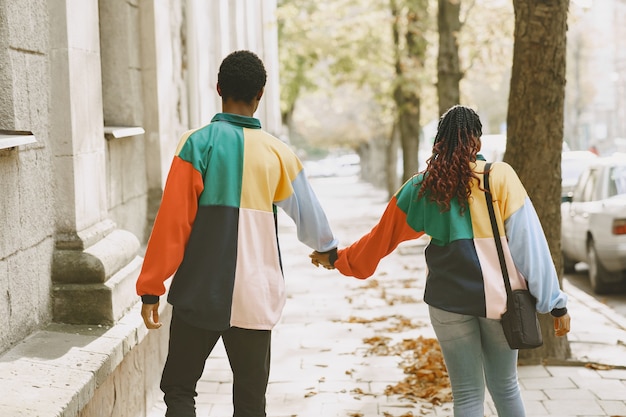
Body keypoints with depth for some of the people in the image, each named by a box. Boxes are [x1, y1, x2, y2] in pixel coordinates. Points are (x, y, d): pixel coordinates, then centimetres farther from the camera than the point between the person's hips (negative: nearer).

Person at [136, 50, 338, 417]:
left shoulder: (197, 144, -7)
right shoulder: (277, 153, 0)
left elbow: (173, 224, -10)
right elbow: (309, 215, 11)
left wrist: (152, 288, -3)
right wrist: (328, 248, 32)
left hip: (199, 294, -1)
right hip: (255, 299, 2)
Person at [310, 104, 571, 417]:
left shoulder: (422, 187, 3)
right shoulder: (500, 176, -5)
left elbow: (381, 238, 12)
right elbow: (529, 242, -9)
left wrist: (337, 258, 28)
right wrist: (555, 302, -5)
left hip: (449, 300, 1)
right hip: (499, 297, -1)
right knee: (504, 386, 15)